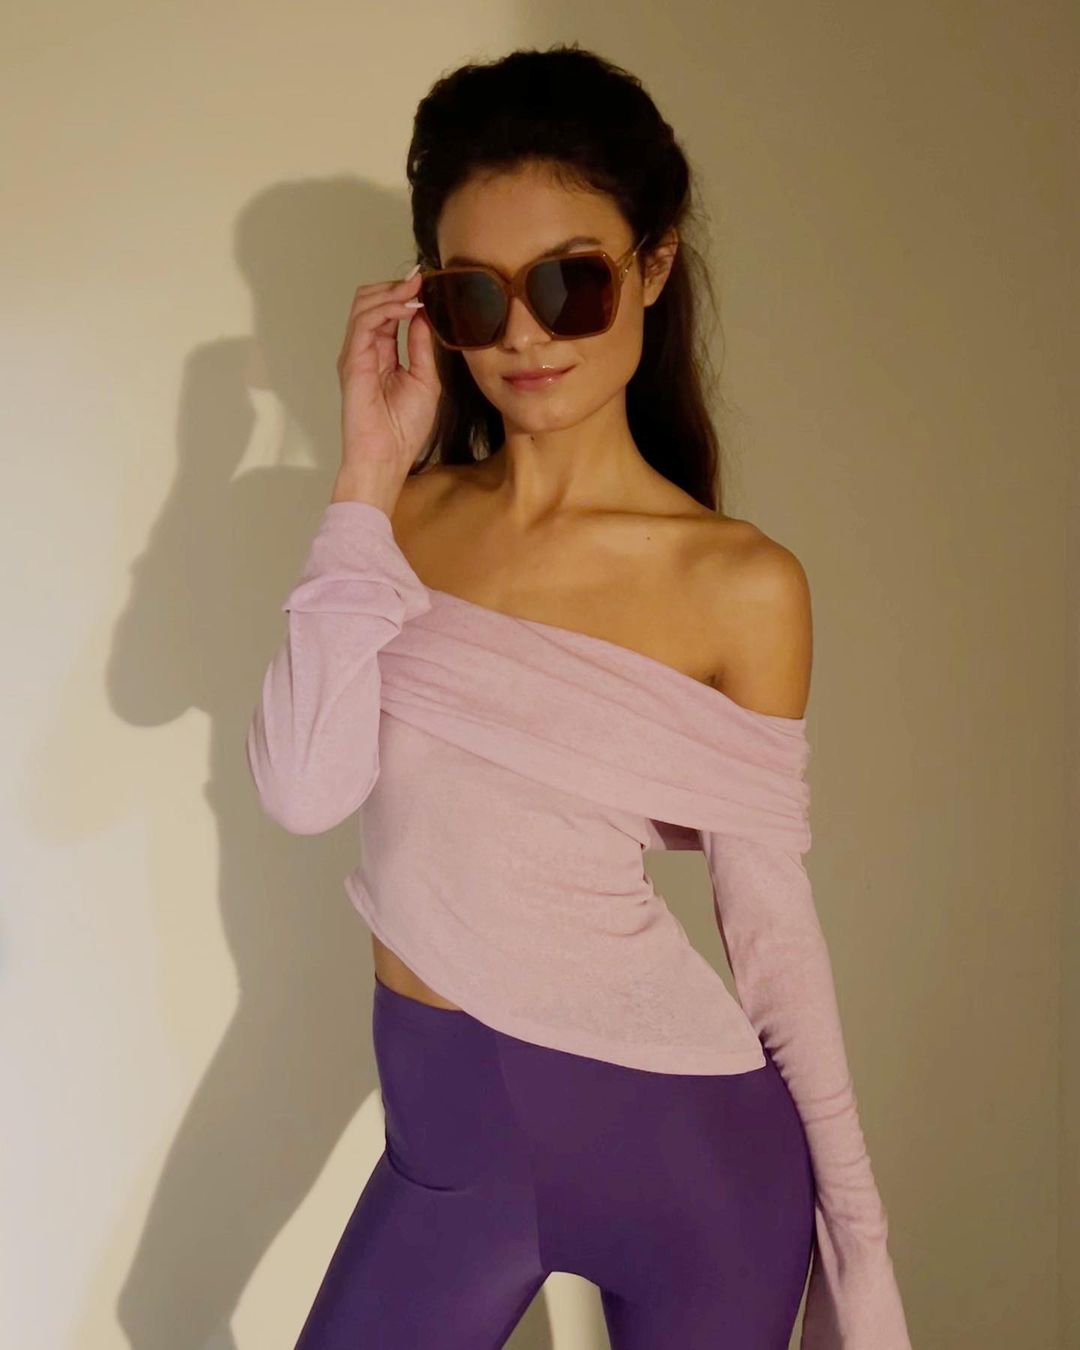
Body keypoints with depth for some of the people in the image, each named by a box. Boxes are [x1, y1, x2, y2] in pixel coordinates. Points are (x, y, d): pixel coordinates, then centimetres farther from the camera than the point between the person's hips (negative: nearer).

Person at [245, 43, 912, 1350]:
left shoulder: (740, 583, -11)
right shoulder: (401, 519, -1)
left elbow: (770, 913, -5)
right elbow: (304, 789, -14)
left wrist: (854, 1225, 0)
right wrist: (368, 475, -15)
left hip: (685, 1143, -2)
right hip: (445, 1126, 3)